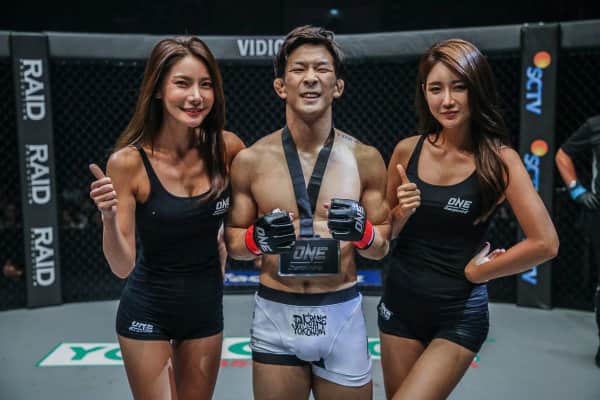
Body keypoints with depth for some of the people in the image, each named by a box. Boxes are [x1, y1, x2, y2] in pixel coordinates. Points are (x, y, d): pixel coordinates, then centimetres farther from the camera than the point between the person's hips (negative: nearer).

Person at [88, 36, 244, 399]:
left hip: (206, 307, 3)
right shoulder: (129, 162, -20)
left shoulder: (227, 148, -12)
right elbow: (123, 267, -17)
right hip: (147, 312, -3)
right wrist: (109, 218, -34)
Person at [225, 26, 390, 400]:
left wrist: (363, 232, -16)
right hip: (276, 316, 0)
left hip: (343, 316, 1)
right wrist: (258, 239, -16)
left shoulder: (365, 159, -3)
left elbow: (383, 247, 5)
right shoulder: (250, 160, -5)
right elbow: (232, 242, 5)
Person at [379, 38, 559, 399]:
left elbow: (545, 243, -17)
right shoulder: (407, 151, -4)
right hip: (400, 303, 4)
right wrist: (401, 213, -12)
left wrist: (478, 272, -9)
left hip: (459, 315, -3)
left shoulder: (499, 159, -13)